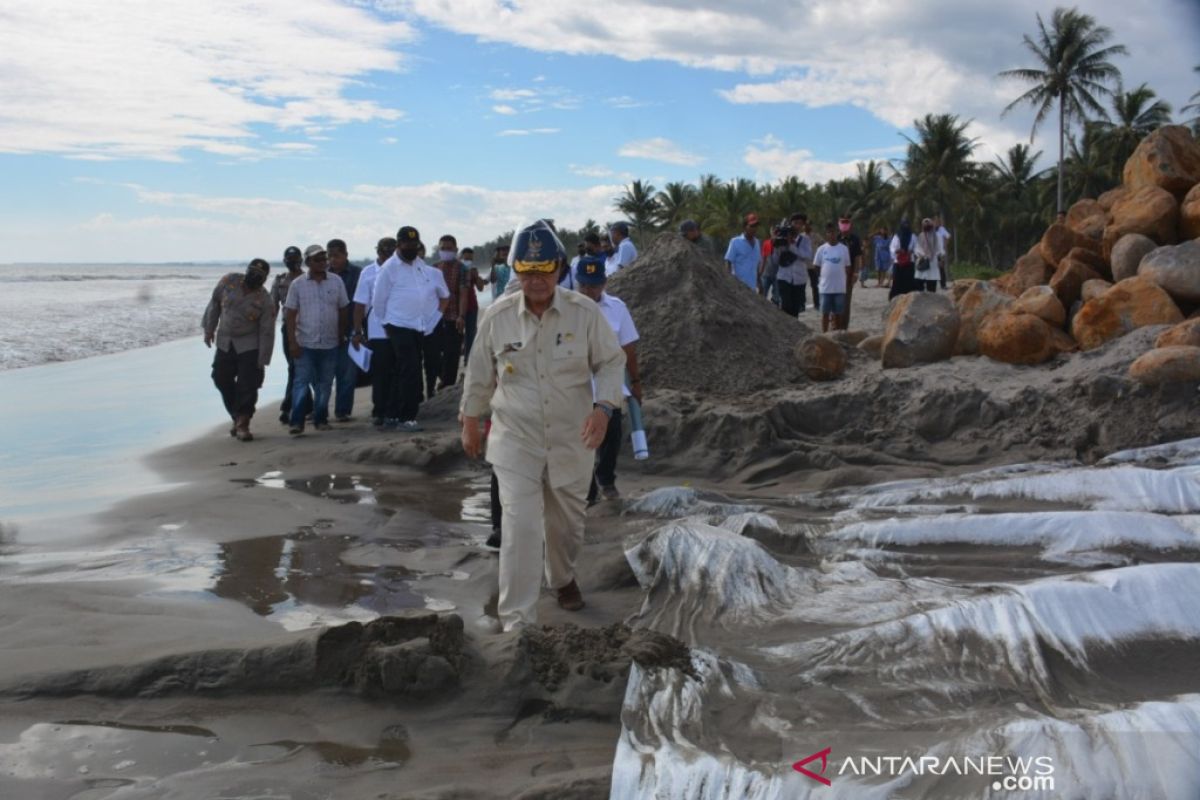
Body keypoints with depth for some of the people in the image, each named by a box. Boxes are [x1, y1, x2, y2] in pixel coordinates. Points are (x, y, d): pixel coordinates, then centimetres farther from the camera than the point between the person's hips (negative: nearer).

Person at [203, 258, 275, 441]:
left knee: (247, 386, -7)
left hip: (250, 347, -4)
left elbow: (267, 333, -12)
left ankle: (243, 424, 2)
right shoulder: (229, 281, -5)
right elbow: (214, 303, 8)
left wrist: (262, 361, -13)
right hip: (224, 344, 4)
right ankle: (237, 417, 24)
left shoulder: (264, 301, -13)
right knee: (222, 381, 8)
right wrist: (209, 328, 8)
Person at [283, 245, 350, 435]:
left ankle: (320, 419, 20)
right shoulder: (298, 284, -1)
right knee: (301, 382, -5)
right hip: (305, 344, -2)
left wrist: (342, 336, 9)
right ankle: (297, 422, -5)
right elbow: (290, 314, -1)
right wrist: (293, 342, -8)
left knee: (324, 384, 10)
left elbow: (343, 311, 9)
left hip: (330, 344, 2)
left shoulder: (336, 282, 3)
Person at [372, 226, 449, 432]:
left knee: (402, 373, 10)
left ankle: (391, 415, 18)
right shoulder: (390, 268, -6)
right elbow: (379, 301, -3)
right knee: (411, 371, -12)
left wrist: (436, 315, 10)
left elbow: (444, 295, 19)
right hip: (400, 327, -6)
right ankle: (406, 417, -5)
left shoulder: (423, 267, 10)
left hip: (420, 328, 6)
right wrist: (387, 325, 2)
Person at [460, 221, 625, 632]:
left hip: (572, 439, 1)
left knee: (567, 522, 19)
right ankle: (516, 623, -3)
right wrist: (470, 421, 14)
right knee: (520, 528, -11)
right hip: (515, 439, -1)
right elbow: (480, 373, 6)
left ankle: (562, 578, 51)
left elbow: (611, 362, -2)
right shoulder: (497, 315, -7)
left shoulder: (585, 312, -10)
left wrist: (603, 407, -19)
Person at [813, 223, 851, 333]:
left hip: (840, 288, 0)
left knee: (839, 313, 6)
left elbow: (847, 268, 6)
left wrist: (848, 284, 4)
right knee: (825, 313, 4)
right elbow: (817, 266, 8)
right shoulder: (821, 249, 0)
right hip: (825, 287, 0)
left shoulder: (844, 248, 2)